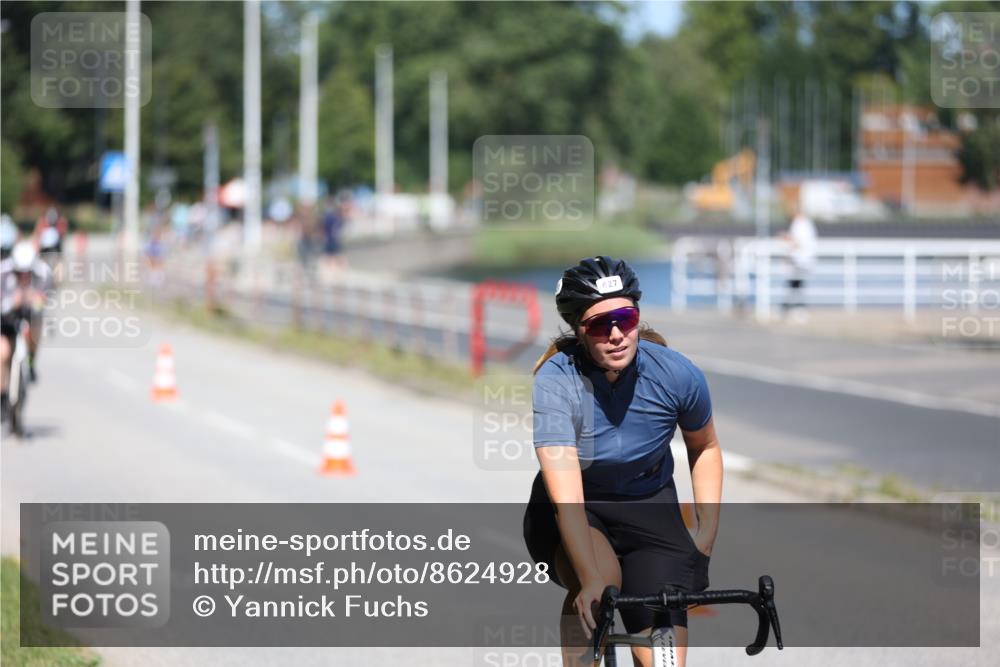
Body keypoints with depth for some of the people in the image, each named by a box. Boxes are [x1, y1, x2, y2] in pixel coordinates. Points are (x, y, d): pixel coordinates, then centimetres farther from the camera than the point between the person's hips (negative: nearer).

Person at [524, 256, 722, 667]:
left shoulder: (676, 374, -18)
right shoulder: (556, 382, -27)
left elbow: (704, 447, 5)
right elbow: (566, 496, -36)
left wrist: (708, 530, -4)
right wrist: (591, 581, -46)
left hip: (649, 508, 2)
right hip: (572, 510, -2)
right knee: (603, 580, -34)